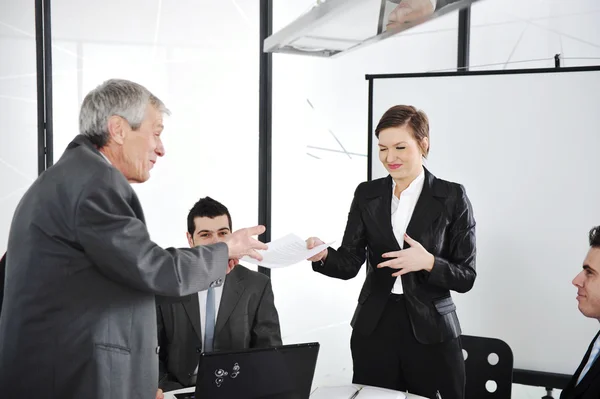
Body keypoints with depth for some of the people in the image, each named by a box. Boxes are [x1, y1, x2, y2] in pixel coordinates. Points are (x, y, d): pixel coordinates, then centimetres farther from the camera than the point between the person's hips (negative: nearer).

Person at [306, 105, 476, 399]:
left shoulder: (451, 197, -4)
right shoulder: (367, 194, 4)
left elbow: (466, 276, -5)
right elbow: (349, 263, -1)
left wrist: (428, 262, -22)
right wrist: (323, 255, -21)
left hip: (431, 331, -2)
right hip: (373, 328, 3)